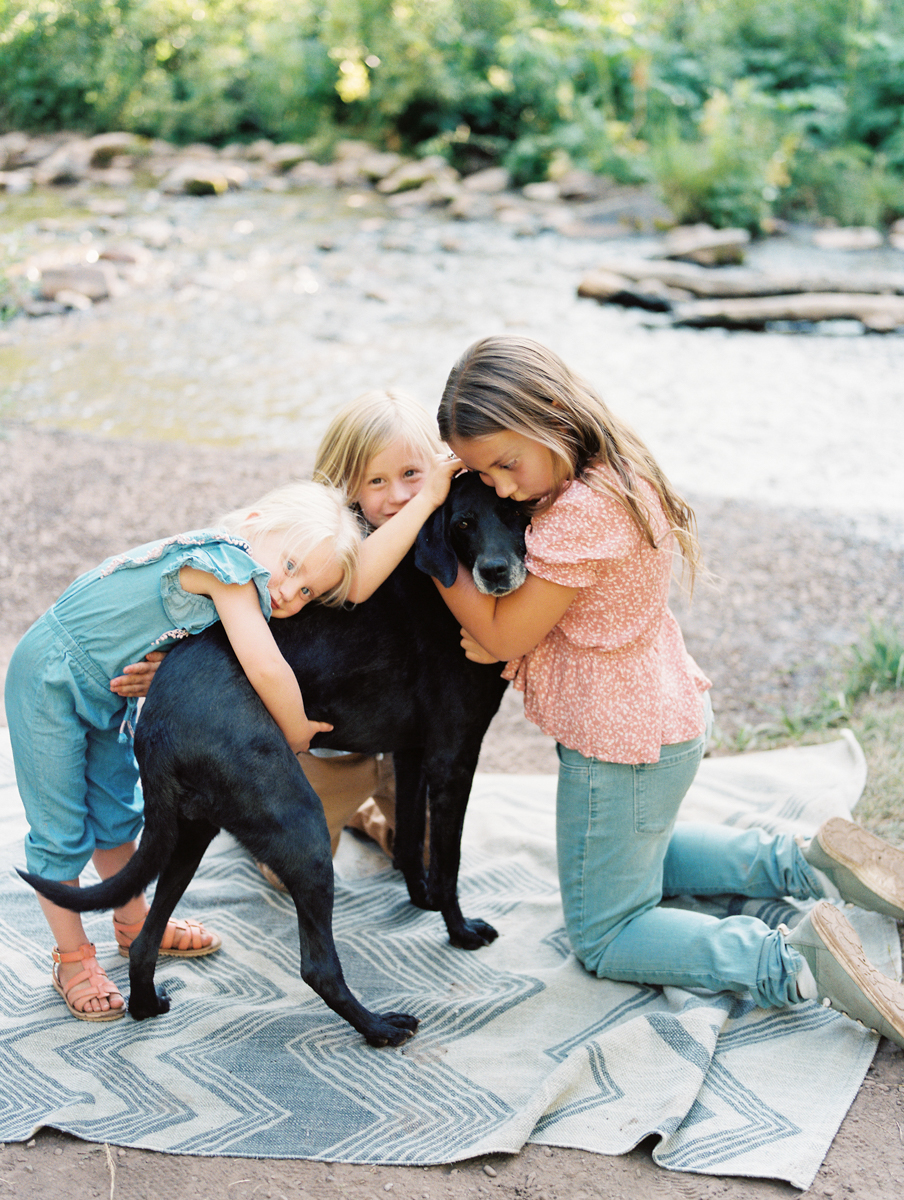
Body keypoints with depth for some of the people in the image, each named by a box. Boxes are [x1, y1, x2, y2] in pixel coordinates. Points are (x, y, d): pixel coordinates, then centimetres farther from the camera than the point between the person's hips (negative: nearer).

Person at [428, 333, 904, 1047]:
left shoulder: (582, 513, -32)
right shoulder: (619, 475, -1)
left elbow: (503, 634, -21)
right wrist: (506, 633, -13)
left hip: (622, 747, -10)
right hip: (671, 714, 10)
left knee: (605, 941, 8)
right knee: (636, 857, 35)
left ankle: (794, 962, -9)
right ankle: (803, 866, 19)